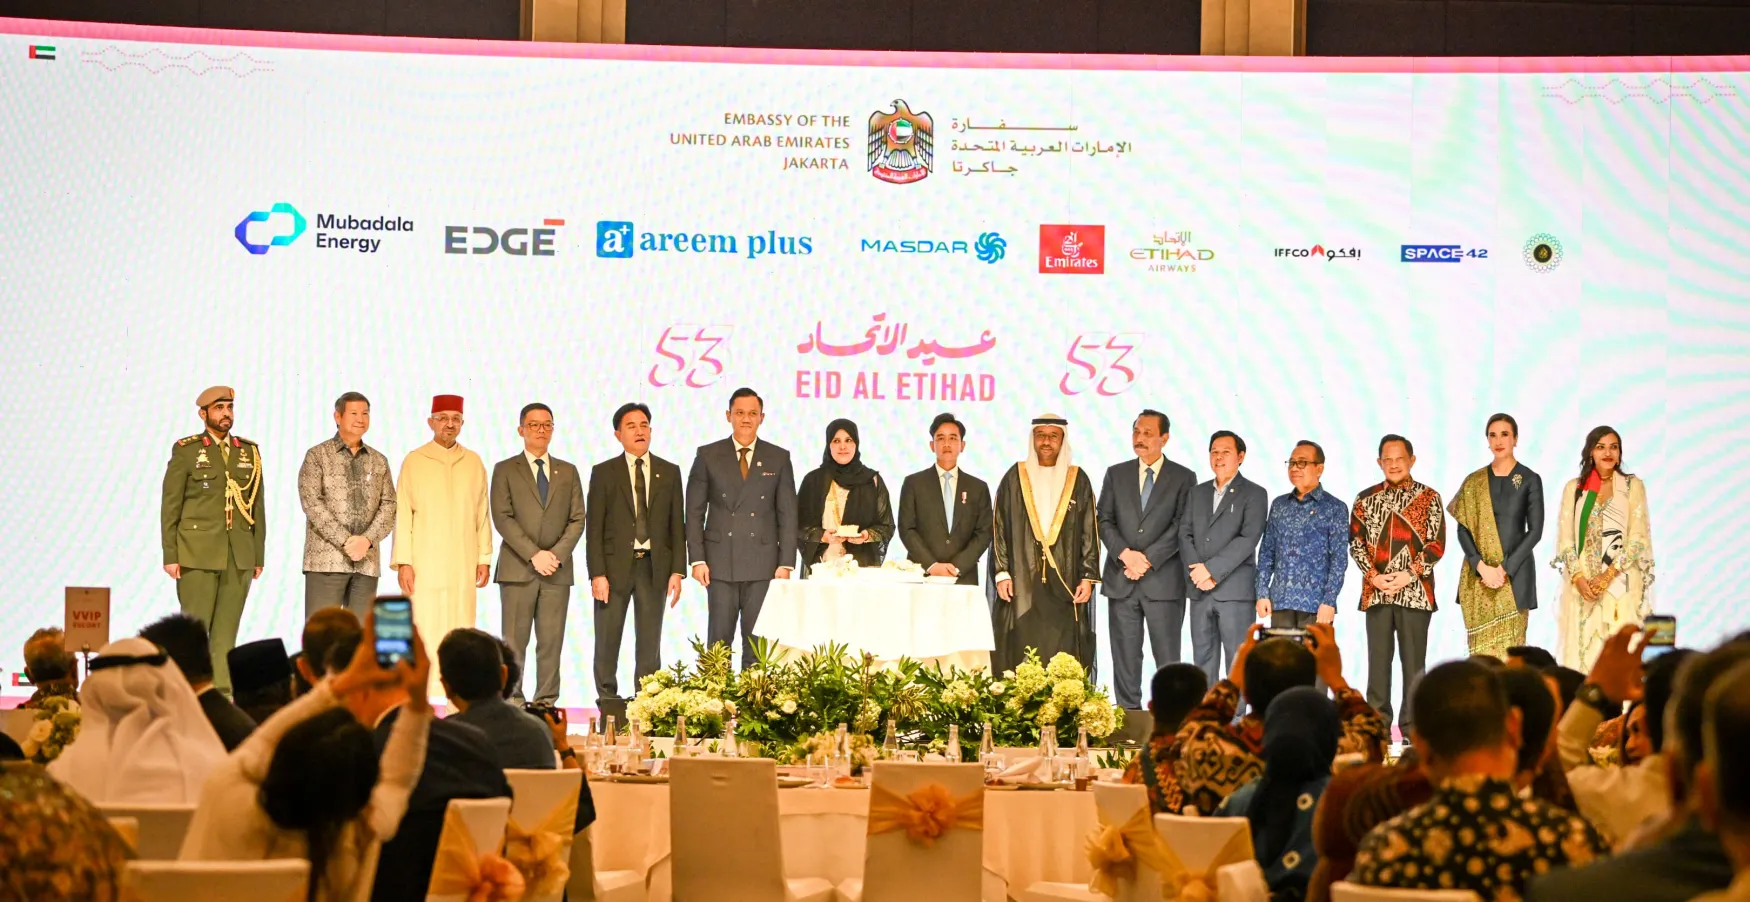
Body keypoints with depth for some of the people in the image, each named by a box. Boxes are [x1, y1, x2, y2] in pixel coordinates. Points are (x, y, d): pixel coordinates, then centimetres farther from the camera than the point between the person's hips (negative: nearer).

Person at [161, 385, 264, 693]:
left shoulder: (249, 452, 12)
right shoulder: (186, 451, 2)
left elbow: (258, 507, 13)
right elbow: (170, 506, 0)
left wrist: (259, 556, 9)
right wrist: (170, 556, -6)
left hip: (239, 555, 3)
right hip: (197, 553, -3)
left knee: (226, 631, 3)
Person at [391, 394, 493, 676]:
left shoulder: (474, 463, 9)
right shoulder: (414, 461, 2)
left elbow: (482, 514, 10)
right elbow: (403, 515, 0)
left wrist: (484, 558, 5)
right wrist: (403, 562, -6)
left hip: (463, 565, 2)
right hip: (424, 564, -2)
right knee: (423, 634, -5)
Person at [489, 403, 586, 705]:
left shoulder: (568, 472, 15)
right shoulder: (505, 470, 6)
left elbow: (577, 520, 8)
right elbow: (502, 518, -4)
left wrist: (557, 554, -8)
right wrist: (534, 554, -13)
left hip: (558, 570, 2)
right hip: (517, 568, -2)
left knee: (551, 643, 0)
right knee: (514, 642, -3)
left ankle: (547, 704, 2)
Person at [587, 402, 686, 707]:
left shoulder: (669, 472, 9)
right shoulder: (604, 473, 4)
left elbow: (677, 526, 8)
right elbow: (594, 528, 0)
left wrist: (677, 571, -1)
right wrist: (597, 574, -9)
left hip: (655, 567, 1)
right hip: (615, 566, -1)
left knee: (650, 642, 3)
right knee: (608, 641, 1)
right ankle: (607, 701, 8)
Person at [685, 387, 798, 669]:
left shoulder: (779, 458, 7)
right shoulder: (707, 456, 5)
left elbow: (787, 515, 6)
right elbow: (694, 512, 4)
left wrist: (786, 563, -1)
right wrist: (697, 559, -4)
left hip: (763, 564, 1)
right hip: (721, 563, 0)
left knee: (758, 644, 3)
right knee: (718, 642, 1)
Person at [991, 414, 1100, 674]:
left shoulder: (1078, 480, 8)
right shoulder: (1015, 478, 6)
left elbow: (1090, 532, 6)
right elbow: (999, 529, 5)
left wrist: (1088, 577, -2)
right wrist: (1001, 573, -4)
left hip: (1064, 585, 0)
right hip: (1022, 585, 0)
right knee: (1020, 658, -4)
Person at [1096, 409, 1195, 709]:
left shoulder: (1183, 478, 4)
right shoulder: (1116, 474, 13)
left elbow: (1181, 527, -4)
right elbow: (1104, 521, 6)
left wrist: (1147, 559, -12)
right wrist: (1125, 554, -10)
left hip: (1164, 580, -3)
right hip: (1121, 580, 3)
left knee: (1167, 656, -3)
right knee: (1125, 655, 3)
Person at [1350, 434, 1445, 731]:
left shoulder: (1429, 498, 4)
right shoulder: (1366, 499, 10)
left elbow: (1436, 544, -1)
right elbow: (1356, 543, 7)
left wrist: (1409, 575, -12)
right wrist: (1373, 576, -8)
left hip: (1415, 592, -2)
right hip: (1376, 592, 2)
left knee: (1413, 661, 1)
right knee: (1378, 660, 3)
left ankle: (1412, 726, 5)